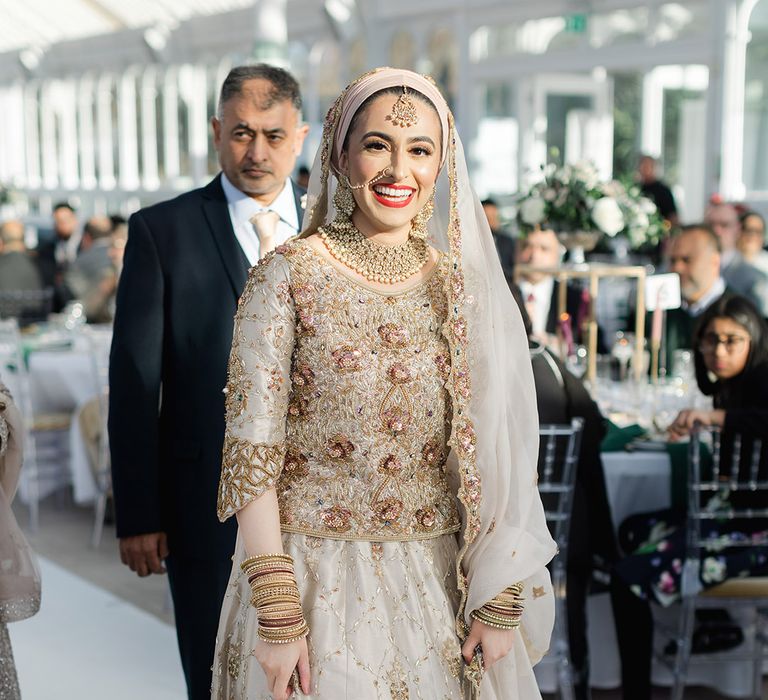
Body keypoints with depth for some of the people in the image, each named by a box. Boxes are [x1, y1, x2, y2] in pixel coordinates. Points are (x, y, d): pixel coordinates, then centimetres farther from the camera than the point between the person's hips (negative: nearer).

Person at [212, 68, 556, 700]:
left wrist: (502, 602, -2)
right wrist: (277, 615, -14)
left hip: (444, 583, 3)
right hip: (316, 579, -3)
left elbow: (495, 453, 3)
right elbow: (253, 447, -10)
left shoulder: (465, 285, 1)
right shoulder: (287, 275, -9)